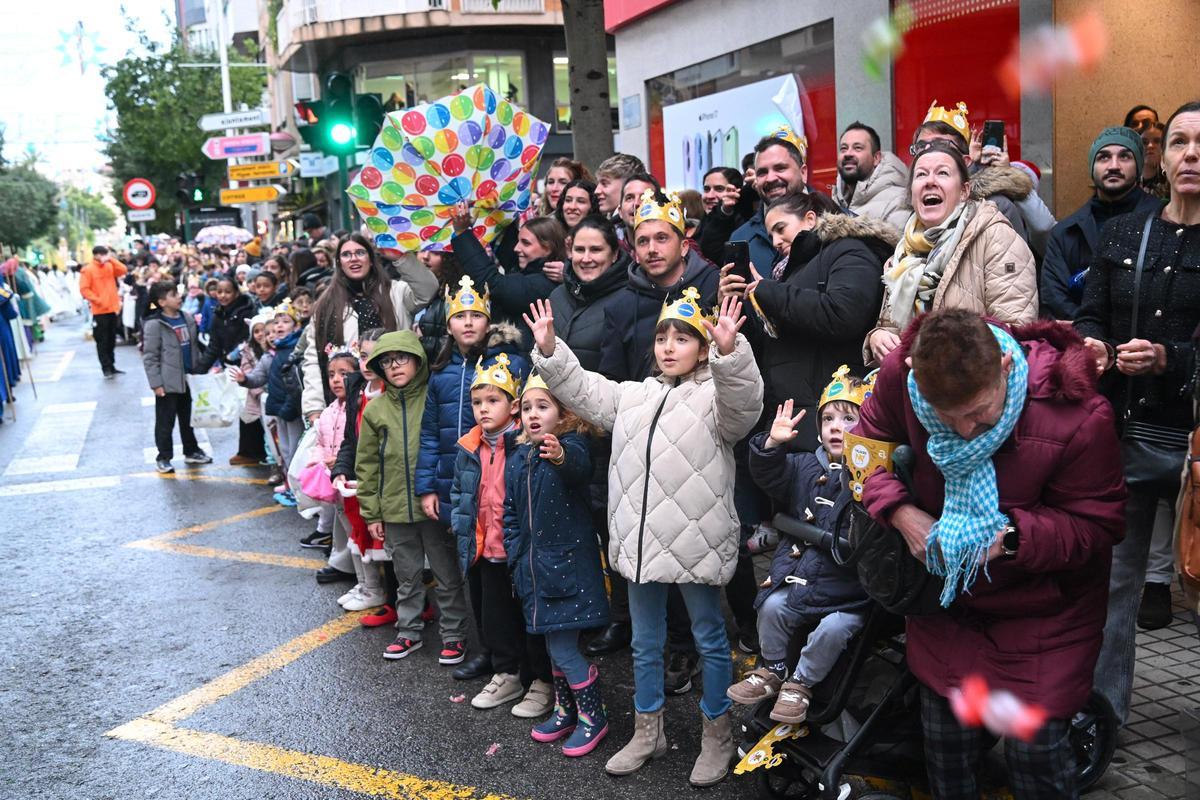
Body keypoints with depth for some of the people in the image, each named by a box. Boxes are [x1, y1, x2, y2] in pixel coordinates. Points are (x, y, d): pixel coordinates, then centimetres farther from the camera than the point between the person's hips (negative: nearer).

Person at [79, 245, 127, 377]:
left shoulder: (109, 266, 11)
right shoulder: (87, 270, -6)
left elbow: (123, 270, -1)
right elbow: (84, 289, -11)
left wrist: (111, 259, -6)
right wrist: (97, 300, -17)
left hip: (113, 308, 6)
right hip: (100, 311, -6)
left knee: (111, 340, 12)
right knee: (102, 341, -2)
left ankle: (111, 366, 19)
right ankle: (106, 368, 1)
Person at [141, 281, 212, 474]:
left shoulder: (187, 319, 6)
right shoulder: (154, 324, -14)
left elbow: (195, 347, 16)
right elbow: (149, 357, -14)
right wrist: (156, 383, -16)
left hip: (188, 379, 6)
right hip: (168, 383, -6)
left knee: (188, 418, 18)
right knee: (165, 421, 3)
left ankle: (192, 451, 31)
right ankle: (163, 458, 13)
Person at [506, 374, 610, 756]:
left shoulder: (570, 446, -11)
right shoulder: (517, 459, 8)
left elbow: (581, 465, -37)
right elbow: (511, 513, 16)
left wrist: (562, 456, -59)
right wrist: (516, 557, 7)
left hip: (568, 563, -6)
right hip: (534, 566, 6)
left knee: (562, 647, -6)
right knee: (555, 645, 16)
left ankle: (593, 716, 13)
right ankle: (565, 711, 33)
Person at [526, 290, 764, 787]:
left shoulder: (715, 395, -4)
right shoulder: (631, 396, 13)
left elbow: (744, 404, -24)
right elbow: (582, 390, 12)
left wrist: (730, 352, -41)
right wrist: (549, 351, -3)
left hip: (696, 542, -5)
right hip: (640, 541, 6)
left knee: (709, 639, 9)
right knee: (645, 642, 17)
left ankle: (717, 736, 25)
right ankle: (648, 733, 33)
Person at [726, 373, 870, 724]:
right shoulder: (806, 467, 9)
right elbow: (769, 476, 3)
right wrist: (773, 444, -15)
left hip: (847, 592, -4)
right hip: (798, 574, 4)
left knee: (833, 628, -25)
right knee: (773, 606, -17)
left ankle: (801, 683, 3)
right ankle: (773, 670, 12)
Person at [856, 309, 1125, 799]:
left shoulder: (1077, 414, -29)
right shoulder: (901, 374, -21)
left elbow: (1097, 525, -16)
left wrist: (1013, 536, -33)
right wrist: (900, 511, -20)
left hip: (1043, 609, -3)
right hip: (946, 593, 3)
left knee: (1035, 748, -1)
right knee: (945, 737, 13)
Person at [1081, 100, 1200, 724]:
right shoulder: (1122, 234, 11)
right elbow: (1091, 313, 10)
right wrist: (1093, 345, -11)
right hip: (1125, 433, 3)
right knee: (1112, 577, 10)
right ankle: (1103, 708, 23)